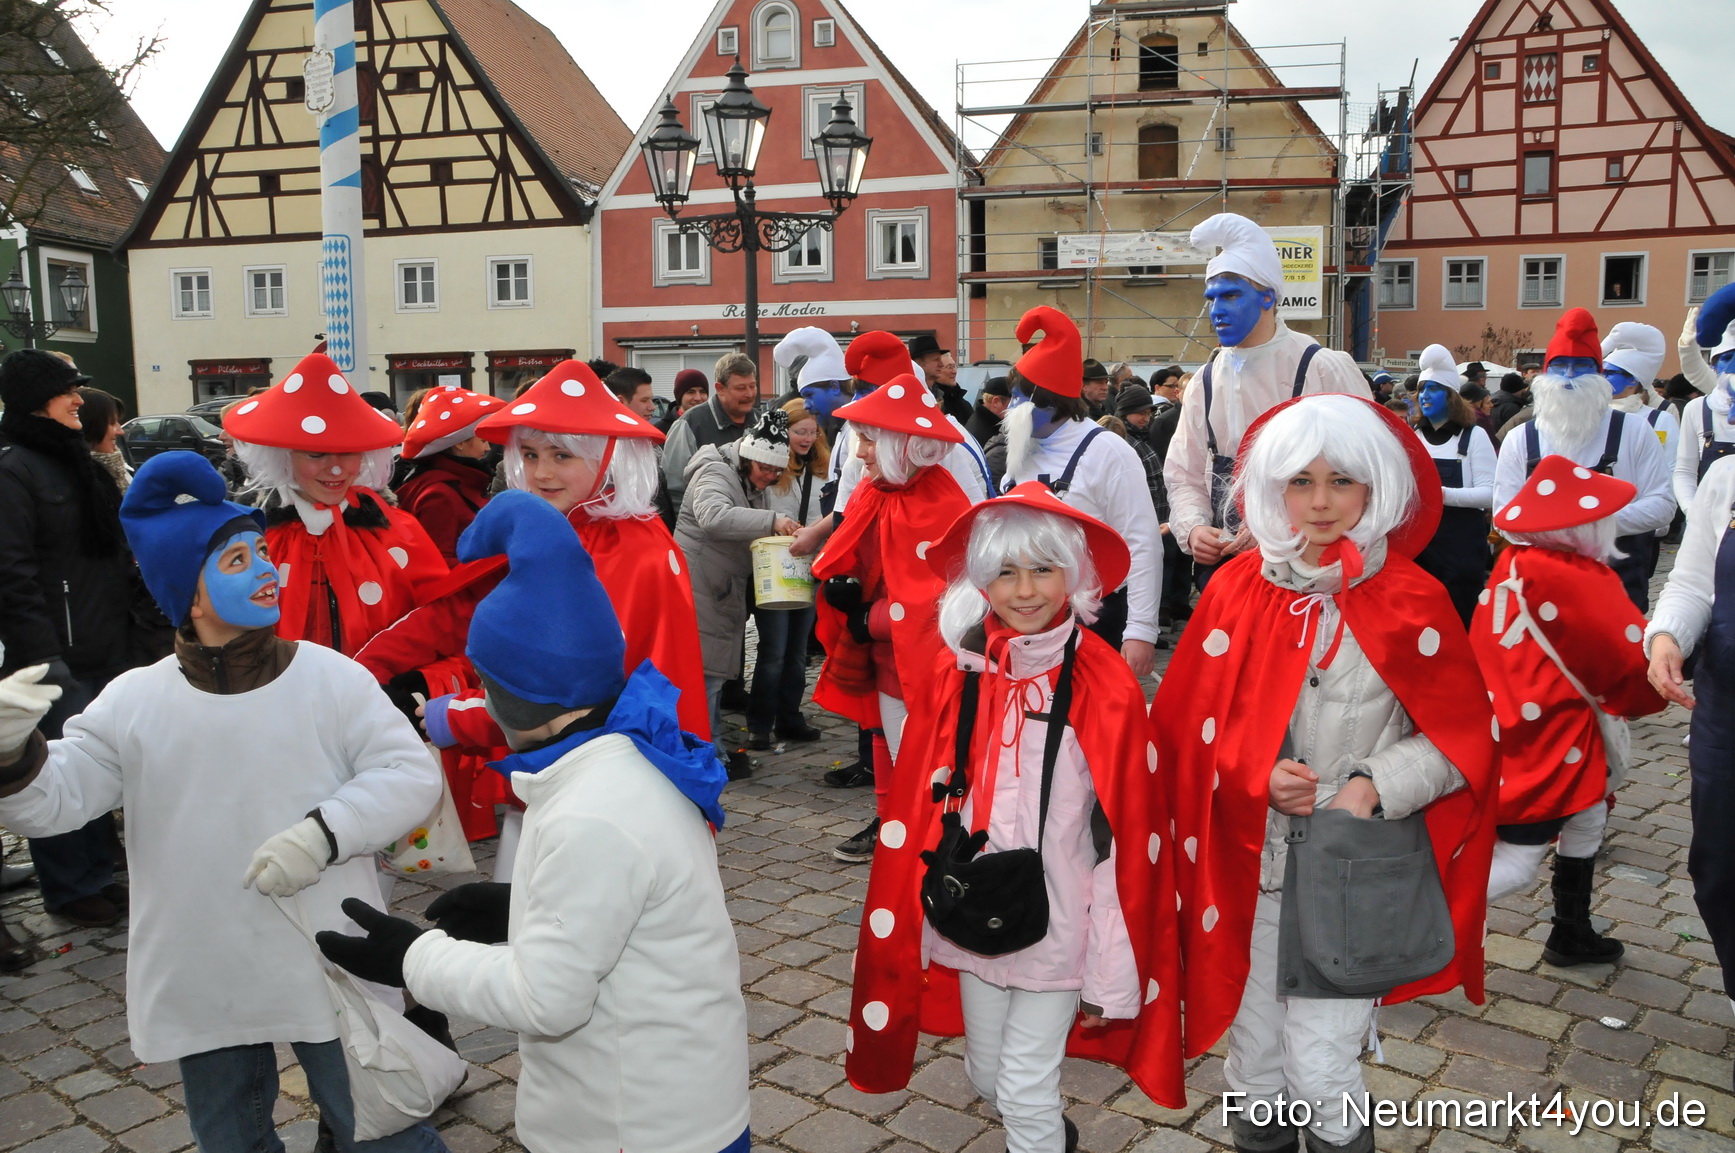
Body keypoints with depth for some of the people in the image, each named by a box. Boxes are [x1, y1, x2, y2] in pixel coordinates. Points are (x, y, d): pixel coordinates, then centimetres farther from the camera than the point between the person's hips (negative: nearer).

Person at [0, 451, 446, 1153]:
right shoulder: (134, 701, -3)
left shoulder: (331, 676, -8)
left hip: (334, 978, -2)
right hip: (201, 990, 2)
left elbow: (410, 776, -10)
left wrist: (323, 832, -23)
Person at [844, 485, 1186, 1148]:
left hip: (1056, 922, -4)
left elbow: (1122, 839, -12)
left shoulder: (1105, 687, -15)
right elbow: (921, 803, 2)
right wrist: (918, 919, 3)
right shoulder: (960, 670, -5)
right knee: (985, 1076, 19)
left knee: (1024, 1094, 2)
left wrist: (1108, 978, -10)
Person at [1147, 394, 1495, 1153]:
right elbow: (1190, 720, 3)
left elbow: (1462, 737, 0)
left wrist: (1375, 785, -14)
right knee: (1255, 1053, 13)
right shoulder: (1238, 588, -1)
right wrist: (1259, 774, -13)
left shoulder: (1411, 602, -5)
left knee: (1321, 1063, -3)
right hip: (1250, 859, 2)